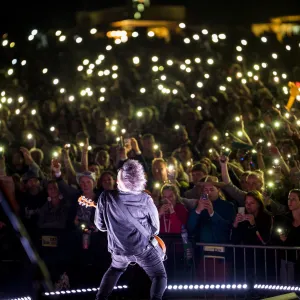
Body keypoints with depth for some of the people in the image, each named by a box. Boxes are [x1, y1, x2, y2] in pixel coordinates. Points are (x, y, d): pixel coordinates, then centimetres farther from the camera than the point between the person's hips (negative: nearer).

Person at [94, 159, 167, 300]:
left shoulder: (106, 197, -18)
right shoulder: (145, 200, -20)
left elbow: (100, 225, -3)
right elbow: (155, 229, -7)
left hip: (118, 249, 3)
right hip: (143, 248, -3)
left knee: (115, 269, 34)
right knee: (159, 276, 15)